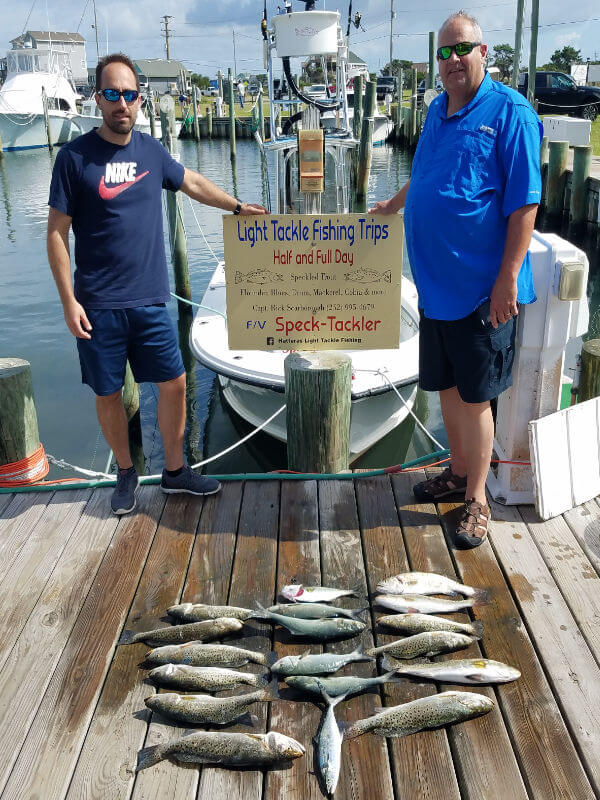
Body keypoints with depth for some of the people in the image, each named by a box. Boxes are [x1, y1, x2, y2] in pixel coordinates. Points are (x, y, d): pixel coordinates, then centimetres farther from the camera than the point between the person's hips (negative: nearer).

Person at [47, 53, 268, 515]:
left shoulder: (150, 150, 6)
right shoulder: (74, 157, -6)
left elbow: (192, 183, 25)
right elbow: (57, 233, -6)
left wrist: (237, 207, 29)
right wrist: (69, 301, -11)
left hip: (150, 301, 4)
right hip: (98, 306, -3)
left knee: (174, 383, 6)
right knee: (108, 394, 7)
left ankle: (175, 471, 25)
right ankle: (126, 473, 29)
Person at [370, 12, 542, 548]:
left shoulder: (509, 112, -10)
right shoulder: (437, 111, 12)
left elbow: (525, 203, -15)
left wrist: (508, 279, -19)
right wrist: (393, 205, 41)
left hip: (482, 288, -7)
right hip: (435, 283, 7)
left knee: (474, 396, 1)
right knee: (447, 387, 16)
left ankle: (477, 500, 16)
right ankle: (459, 471, 35)